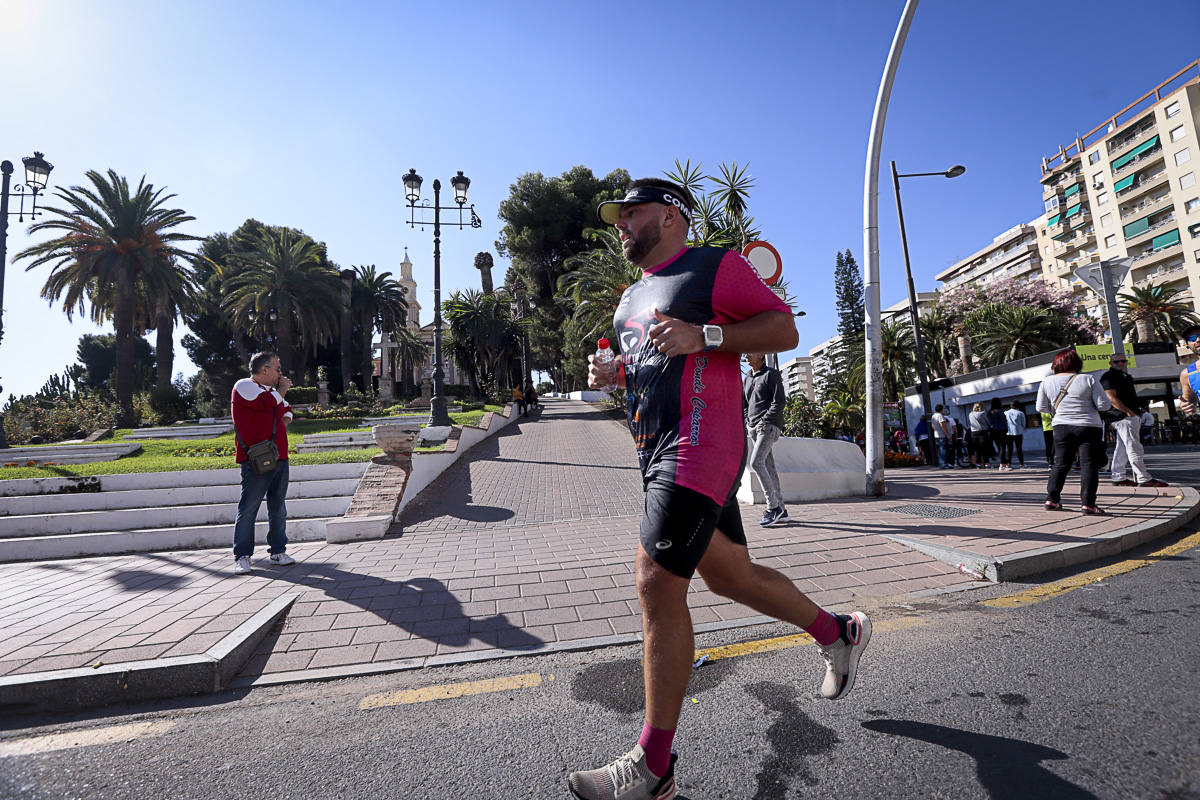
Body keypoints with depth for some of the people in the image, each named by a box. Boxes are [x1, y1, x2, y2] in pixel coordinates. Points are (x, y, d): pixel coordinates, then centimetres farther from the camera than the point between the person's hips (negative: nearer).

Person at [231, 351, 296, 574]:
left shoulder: (271, 390, 21)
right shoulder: (244, 386, -3)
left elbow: (286, 409, 37)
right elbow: (266, 403, -20)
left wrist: (284, 421, 15)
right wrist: (282, 389, -2)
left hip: (279, 457, 8)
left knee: (278, 508, 9)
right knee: (248, 508, -5)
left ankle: (277, 551, 16)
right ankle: (242, 556, 2)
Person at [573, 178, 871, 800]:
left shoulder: (717, 266, -1)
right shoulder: (632, 297, 23)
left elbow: (784, 330, -5)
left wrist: (703, 336, -19)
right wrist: (612, 372, 10)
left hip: (699, 446, -9)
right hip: (655, 451, 9)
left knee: (656, 585, -11)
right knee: (730, 575, 15)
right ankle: (839, 633, 39)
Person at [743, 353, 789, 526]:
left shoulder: (771, 374, -1)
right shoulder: (747, 379, 21)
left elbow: (779, 402, -9)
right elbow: (745, 403, 25)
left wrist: (764, 422, -14)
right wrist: (747, 423, 9)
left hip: (769, 426, -8)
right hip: (754, 428, 8)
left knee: (756, 462, -21)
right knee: (769, 468, 5)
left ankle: (773, 507, -14)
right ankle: (781, 511, 8)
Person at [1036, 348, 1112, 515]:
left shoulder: (1047, 382, 1)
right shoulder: (1089, 379, -5)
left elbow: (1041, 408, 3)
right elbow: (1103, 405, -7)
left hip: (1061, 428, 3)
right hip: (1088, 427, -2)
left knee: (1060, 464, 11)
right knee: (1089, 465, 0)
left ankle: (1051, 499, 9)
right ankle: (1088, 503, -4)